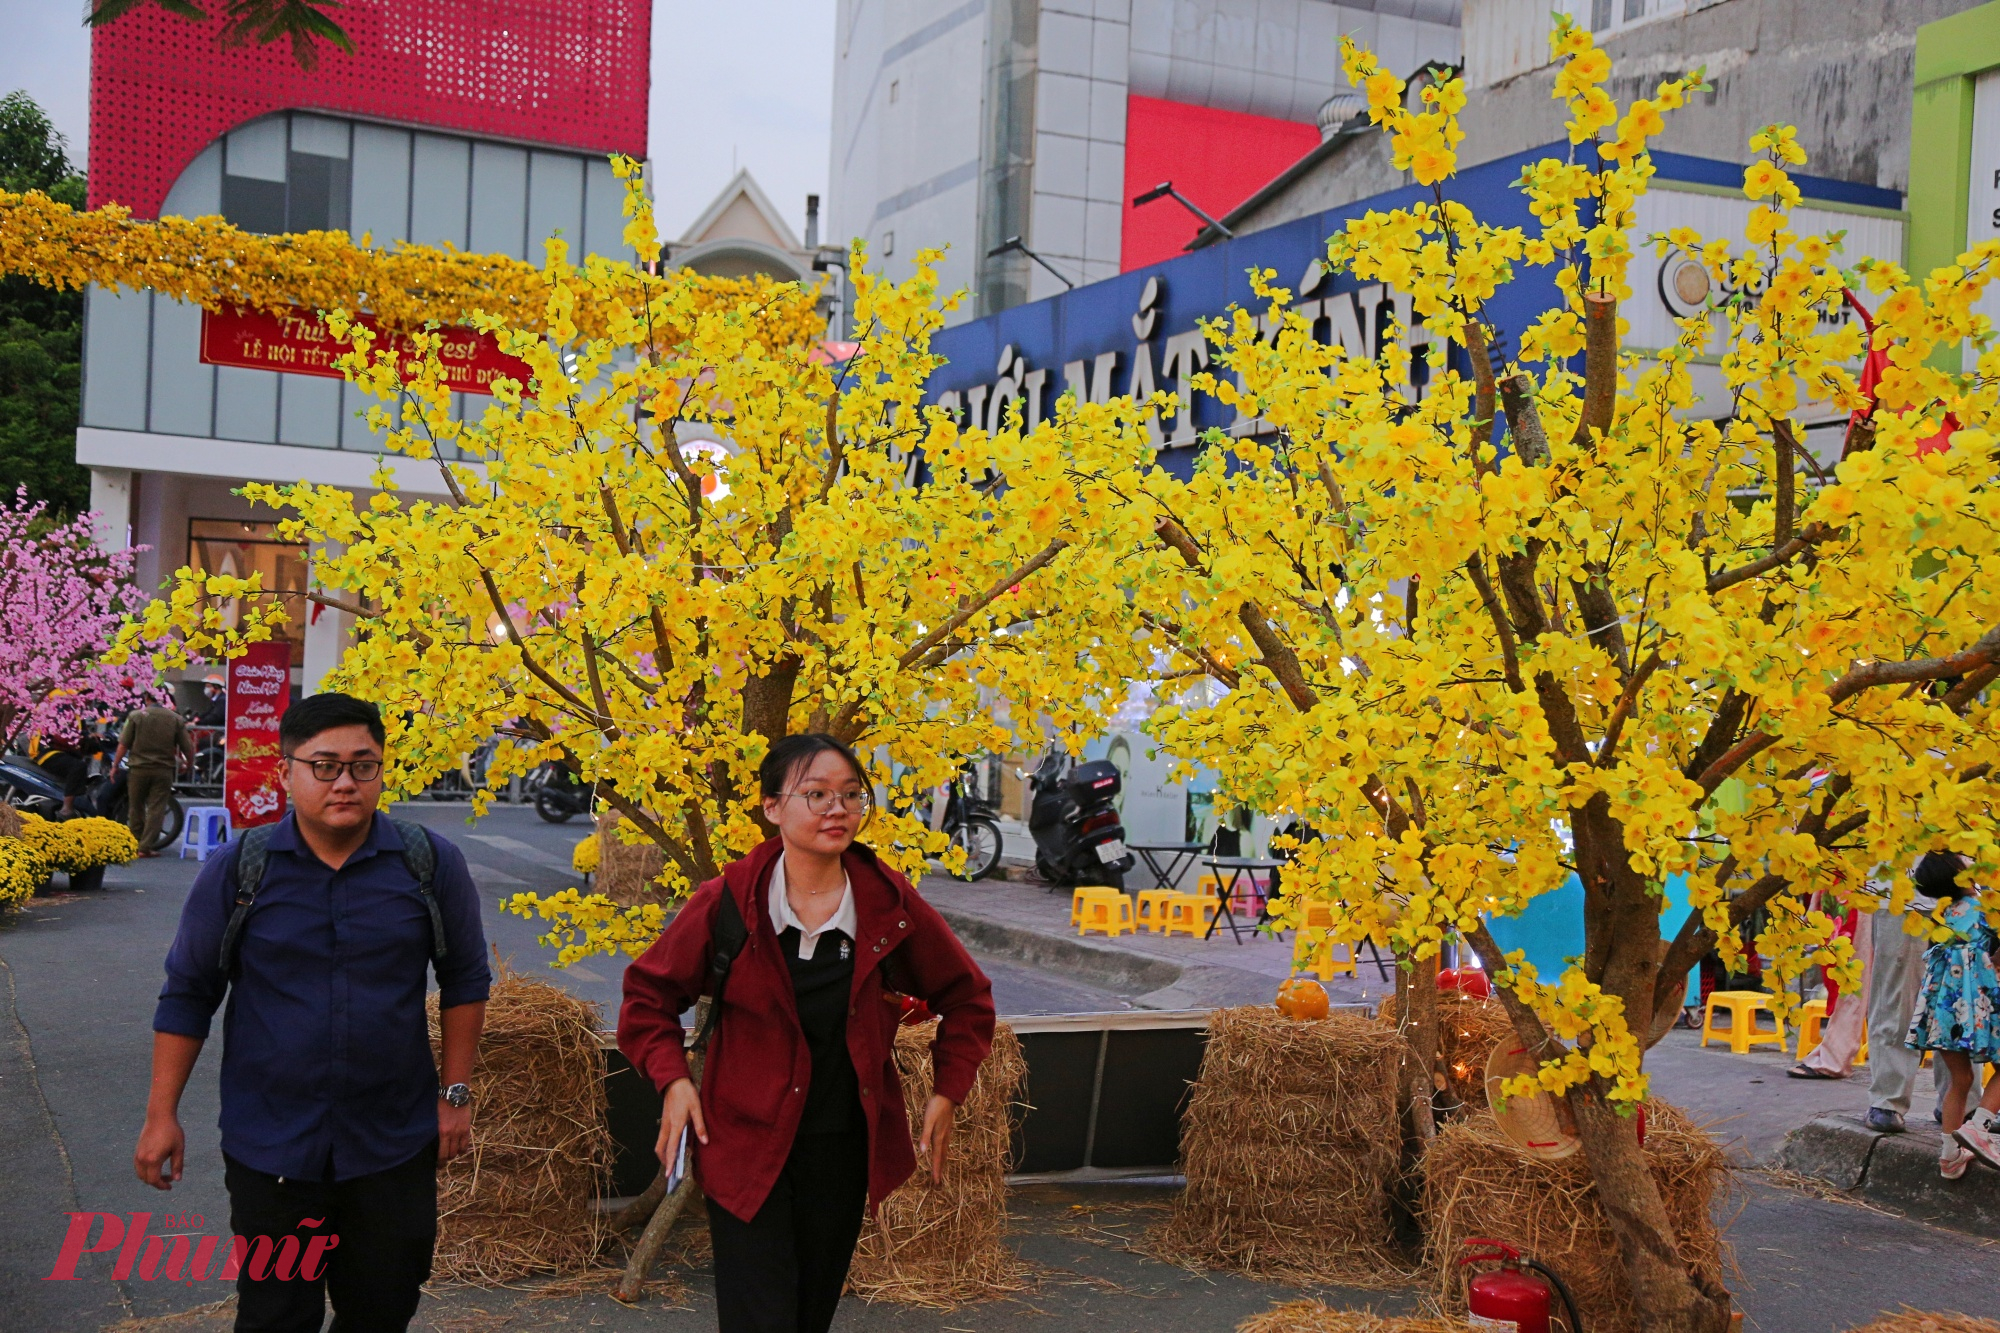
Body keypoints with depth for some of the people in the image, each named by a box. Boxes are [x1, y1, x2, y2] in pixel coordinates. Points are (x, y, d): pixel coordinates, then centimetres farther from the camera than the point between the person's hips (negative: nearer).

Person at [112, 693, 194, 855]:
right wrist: (189, 763, 21)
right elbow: (188, 748, 2)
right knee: (156, 809, 1)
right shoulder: (176, 719, 1)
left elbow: (123, 745, -4)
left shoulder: (136, 716, -1)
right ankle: (145, 847, -4)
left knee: (136, 808, 13)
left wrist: (115, 765, 6)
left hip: (139, 769, 0)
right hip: (163, 770, 0)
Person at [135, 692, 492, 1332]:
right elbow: (189, 993, 2)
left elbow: (465, 980, 5)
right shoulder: (238, 868, -6)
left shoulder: (430, 863, -5)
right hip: (269, 1150, 0)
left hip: (395, 1150, 1)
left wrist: (455, 1093, 3)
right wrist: (162, 1114, 2)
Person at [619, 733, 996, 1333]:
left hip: (845, 1149, 3)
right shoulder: (726, 902, -10)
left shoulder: (891, 903, -5)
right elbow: (650, 993, 3)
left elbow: (966, 997, 9)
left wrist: (947, 1092, 1)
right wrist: (673, 1079, -10)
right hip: (746, 1146, -2)